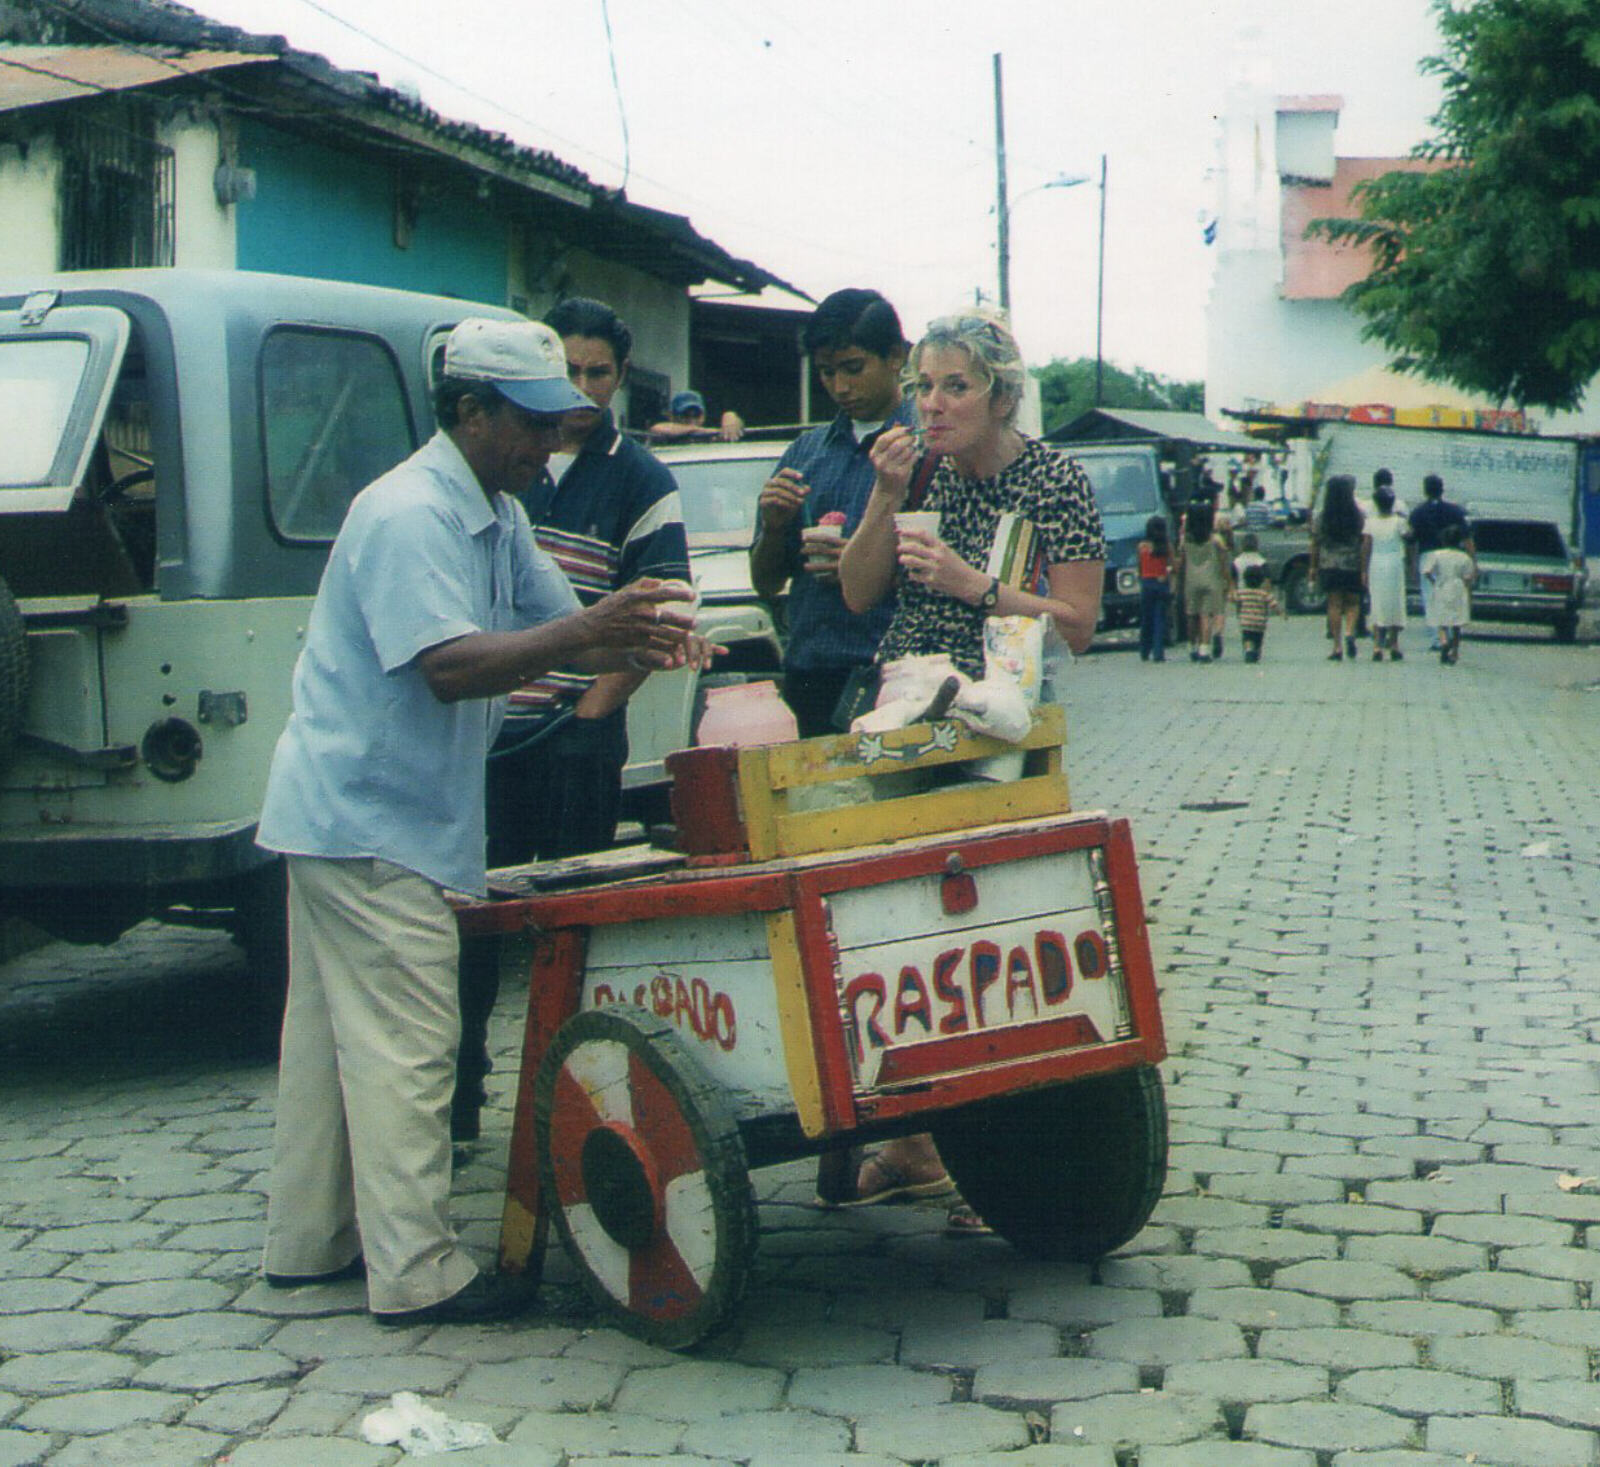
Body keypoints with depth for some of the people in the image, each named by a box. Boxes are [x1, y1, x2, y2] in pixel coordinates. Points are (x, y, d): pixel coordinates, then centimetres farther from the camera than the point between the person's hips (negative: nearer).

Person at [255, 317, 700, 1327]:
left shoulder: (500, 515, 12)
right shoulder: (407, 515, -19)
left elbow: (559, 628, 10)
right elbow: (449, 666, -29)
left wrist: (640, 643, -11)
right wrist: (585, 631, -37)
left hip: (347, 815, 10)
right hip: (368, 818, -10)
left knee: (335, 1032, 16)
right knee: (405, 1043, -7)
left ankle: (311, 1241, 25)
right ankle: (417, 1272, -2)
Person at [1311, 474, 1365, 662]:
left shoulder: (1322, 518, -2)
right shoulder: (1358, 516, -3)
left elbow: (1315, 544, 1)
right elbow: (1364, 542, -3)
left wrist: (1313, 567, 11)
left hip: (1329, 566, 0)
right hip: (1352, 566, 0)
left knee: (1334, 604, 3)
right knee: (1352, 602, 13)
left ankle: (1337, 647, 1)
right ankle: (1349, 632, -13)